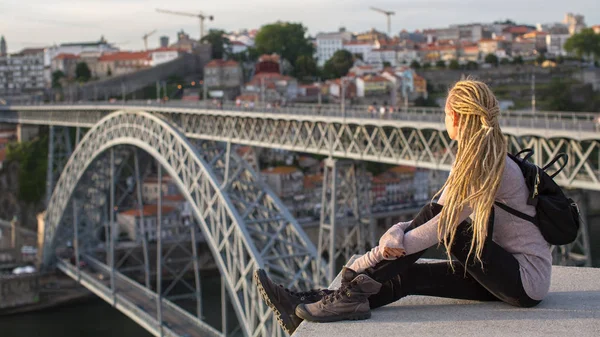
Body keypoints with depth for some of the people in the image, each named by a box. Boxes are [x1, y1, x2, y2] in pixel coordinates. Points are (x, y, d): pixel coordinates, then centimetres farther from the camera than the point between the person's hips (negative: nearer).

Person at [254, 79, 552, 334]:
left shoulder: (490, 167, -21)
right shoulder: (473, 161, 8)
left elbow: (439, 227, -24)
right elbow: (430, 217, 1)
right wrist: (400, 233, -18)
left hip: (527, 278, -8)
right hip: (504, 272, 8)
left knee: (444, 222, -19)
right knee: (407, 275, -7)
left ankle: (354, 292, -18)